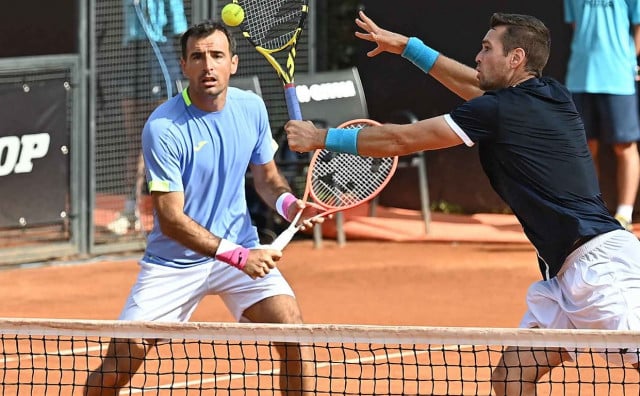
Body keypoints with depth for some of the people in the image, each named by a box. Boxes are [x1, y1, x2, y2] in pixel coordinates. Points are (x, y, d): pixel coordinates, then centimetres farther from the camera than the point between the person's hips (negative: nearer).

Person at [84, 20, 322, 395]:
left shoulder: (252, 108, -3)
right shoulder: (163, 128, -20)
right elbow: (171, 220, -20)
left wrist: (288, 203, -11)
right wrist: (238, 256, -28)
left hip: (243, 250, 4)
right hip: (174, 262, -3)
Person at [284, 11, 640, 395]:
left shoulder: (498, 110, -9)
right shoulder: (555, 96, 15)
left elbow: (401, 140, 0)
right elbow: (474, 85, 35)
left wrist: (322, 138, 11)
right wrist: (405, 45, 41)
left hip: (599, 259, -10)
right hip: (566, 274, 10)